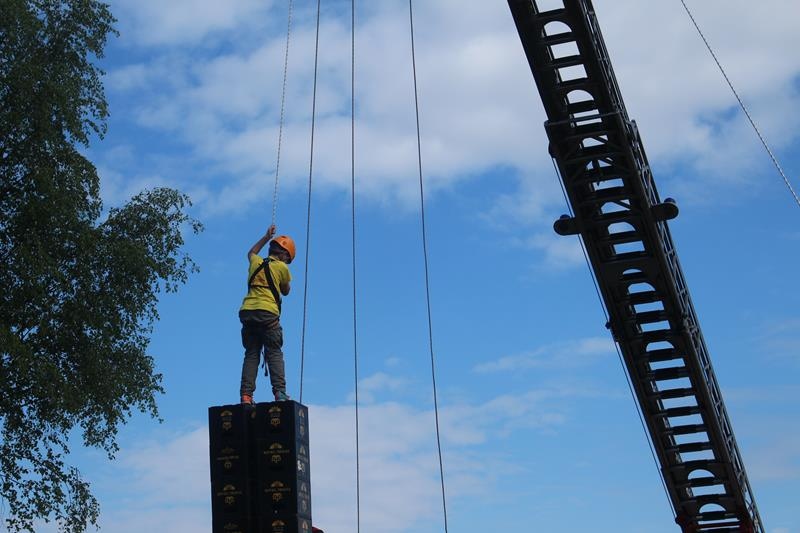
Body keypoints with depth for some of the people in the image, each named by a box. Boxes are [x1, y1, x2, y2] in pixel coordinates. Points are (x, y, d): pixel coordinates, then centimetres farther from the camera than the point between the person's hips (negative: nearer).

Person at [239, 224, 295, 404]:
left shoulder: (256, 262, 20)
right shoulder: (282, 267, 7)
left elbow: (251, 253, 46)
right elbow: (286, 291, 22)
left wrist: (267, 237, 51)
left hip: (247, 311, 4)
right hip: (268, 313, -4)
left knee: (251, 355, 4)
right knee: (274, 354, -4)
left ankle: (246, 395, -5)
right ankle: (279, 392, -16)